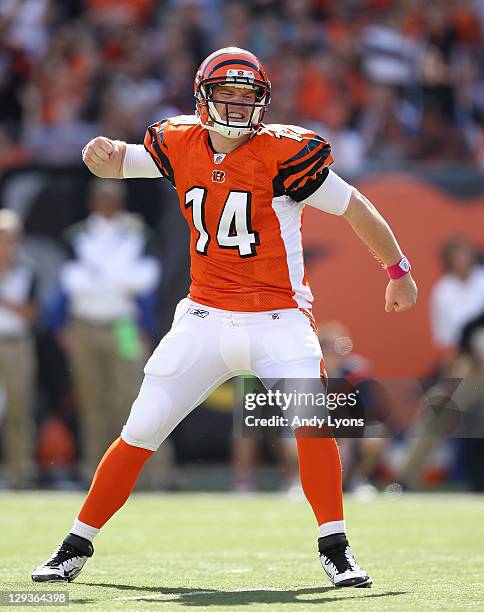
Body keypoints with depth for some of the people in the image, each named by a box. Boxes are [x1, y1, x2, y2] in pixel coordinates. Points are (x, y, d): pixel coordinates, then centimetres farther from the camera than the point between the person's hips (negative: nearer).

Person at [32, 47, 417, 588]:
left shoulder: (283, 154, -11)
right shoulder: (180, 145, 1)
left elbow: (354, 206, -3)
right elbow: (116, 162, 12)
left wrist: (398, 271, 6)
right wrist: (102, 154, -14)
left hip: (278, 319, -3)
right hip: (204, 318, 3)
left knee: (311, 418, -25)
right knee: (139, 434, 1)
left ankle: (334, 549, -11)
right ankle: (77, 545, 14)